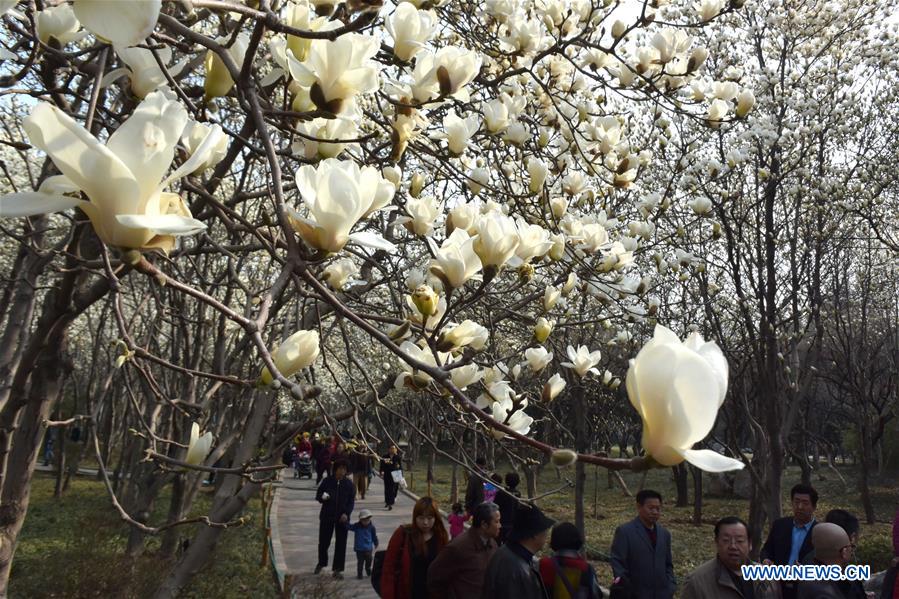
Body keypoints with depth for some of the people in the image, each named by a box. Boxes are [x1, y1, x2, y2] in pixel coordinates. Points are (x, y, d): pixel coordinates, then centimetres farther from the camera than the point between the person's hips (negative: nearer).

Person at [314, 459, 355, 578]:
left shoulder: (349, 484, -2)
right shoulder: (327, 481, -3)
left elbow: (351, 501, 0)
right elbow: (318, 495, 4)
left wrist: (346, 513, -14)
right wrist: (322, 497, -19)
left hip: (342, 518, 0)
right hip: (327, 516, 0)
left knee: (341, 544, 1)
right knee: (323, 541, 10)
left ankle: (337, 569, 11)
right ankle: (321, 563, 36)